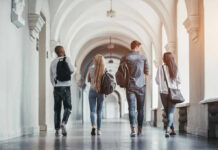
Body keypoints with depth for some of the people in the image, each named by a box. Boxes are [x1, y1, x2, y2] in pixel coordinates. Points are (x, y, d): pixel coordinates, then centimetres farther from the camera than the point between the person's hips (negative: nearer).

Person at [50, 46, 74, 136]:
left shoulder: (53, 62, 9)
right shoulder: (67, 59, -2)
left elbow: (51, 78, 12)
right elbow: (72, 71, -6)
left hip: (56, 87, 3)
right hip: (66, 87, -3)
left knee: (57, 109, 9)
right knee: (67, 108, 3)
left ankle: (57, 129, 5)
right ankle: (63, 123, -21)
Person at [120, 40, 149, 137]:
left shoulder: (125, 58, 1)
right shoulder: (143, 57, 1)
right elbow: (147, 72, 3)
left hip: (130, 86, 0)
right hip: (141, 86, 0)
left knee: (131, 108, -5)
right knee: (140, 108, 9)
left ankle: (133, 129, -18)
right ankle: (140, 129, 12)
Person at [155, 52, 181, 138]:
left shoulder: (161, 68, -5)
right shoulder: (175, 68, 1)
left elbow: (158, 80, -5)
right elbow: (178, 81, 5)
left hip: (164, 92, -1)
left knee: (167, 112, 14)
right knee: (171, 112, -2)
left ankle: (173, 130, 18)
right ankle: (167, 129, -23)